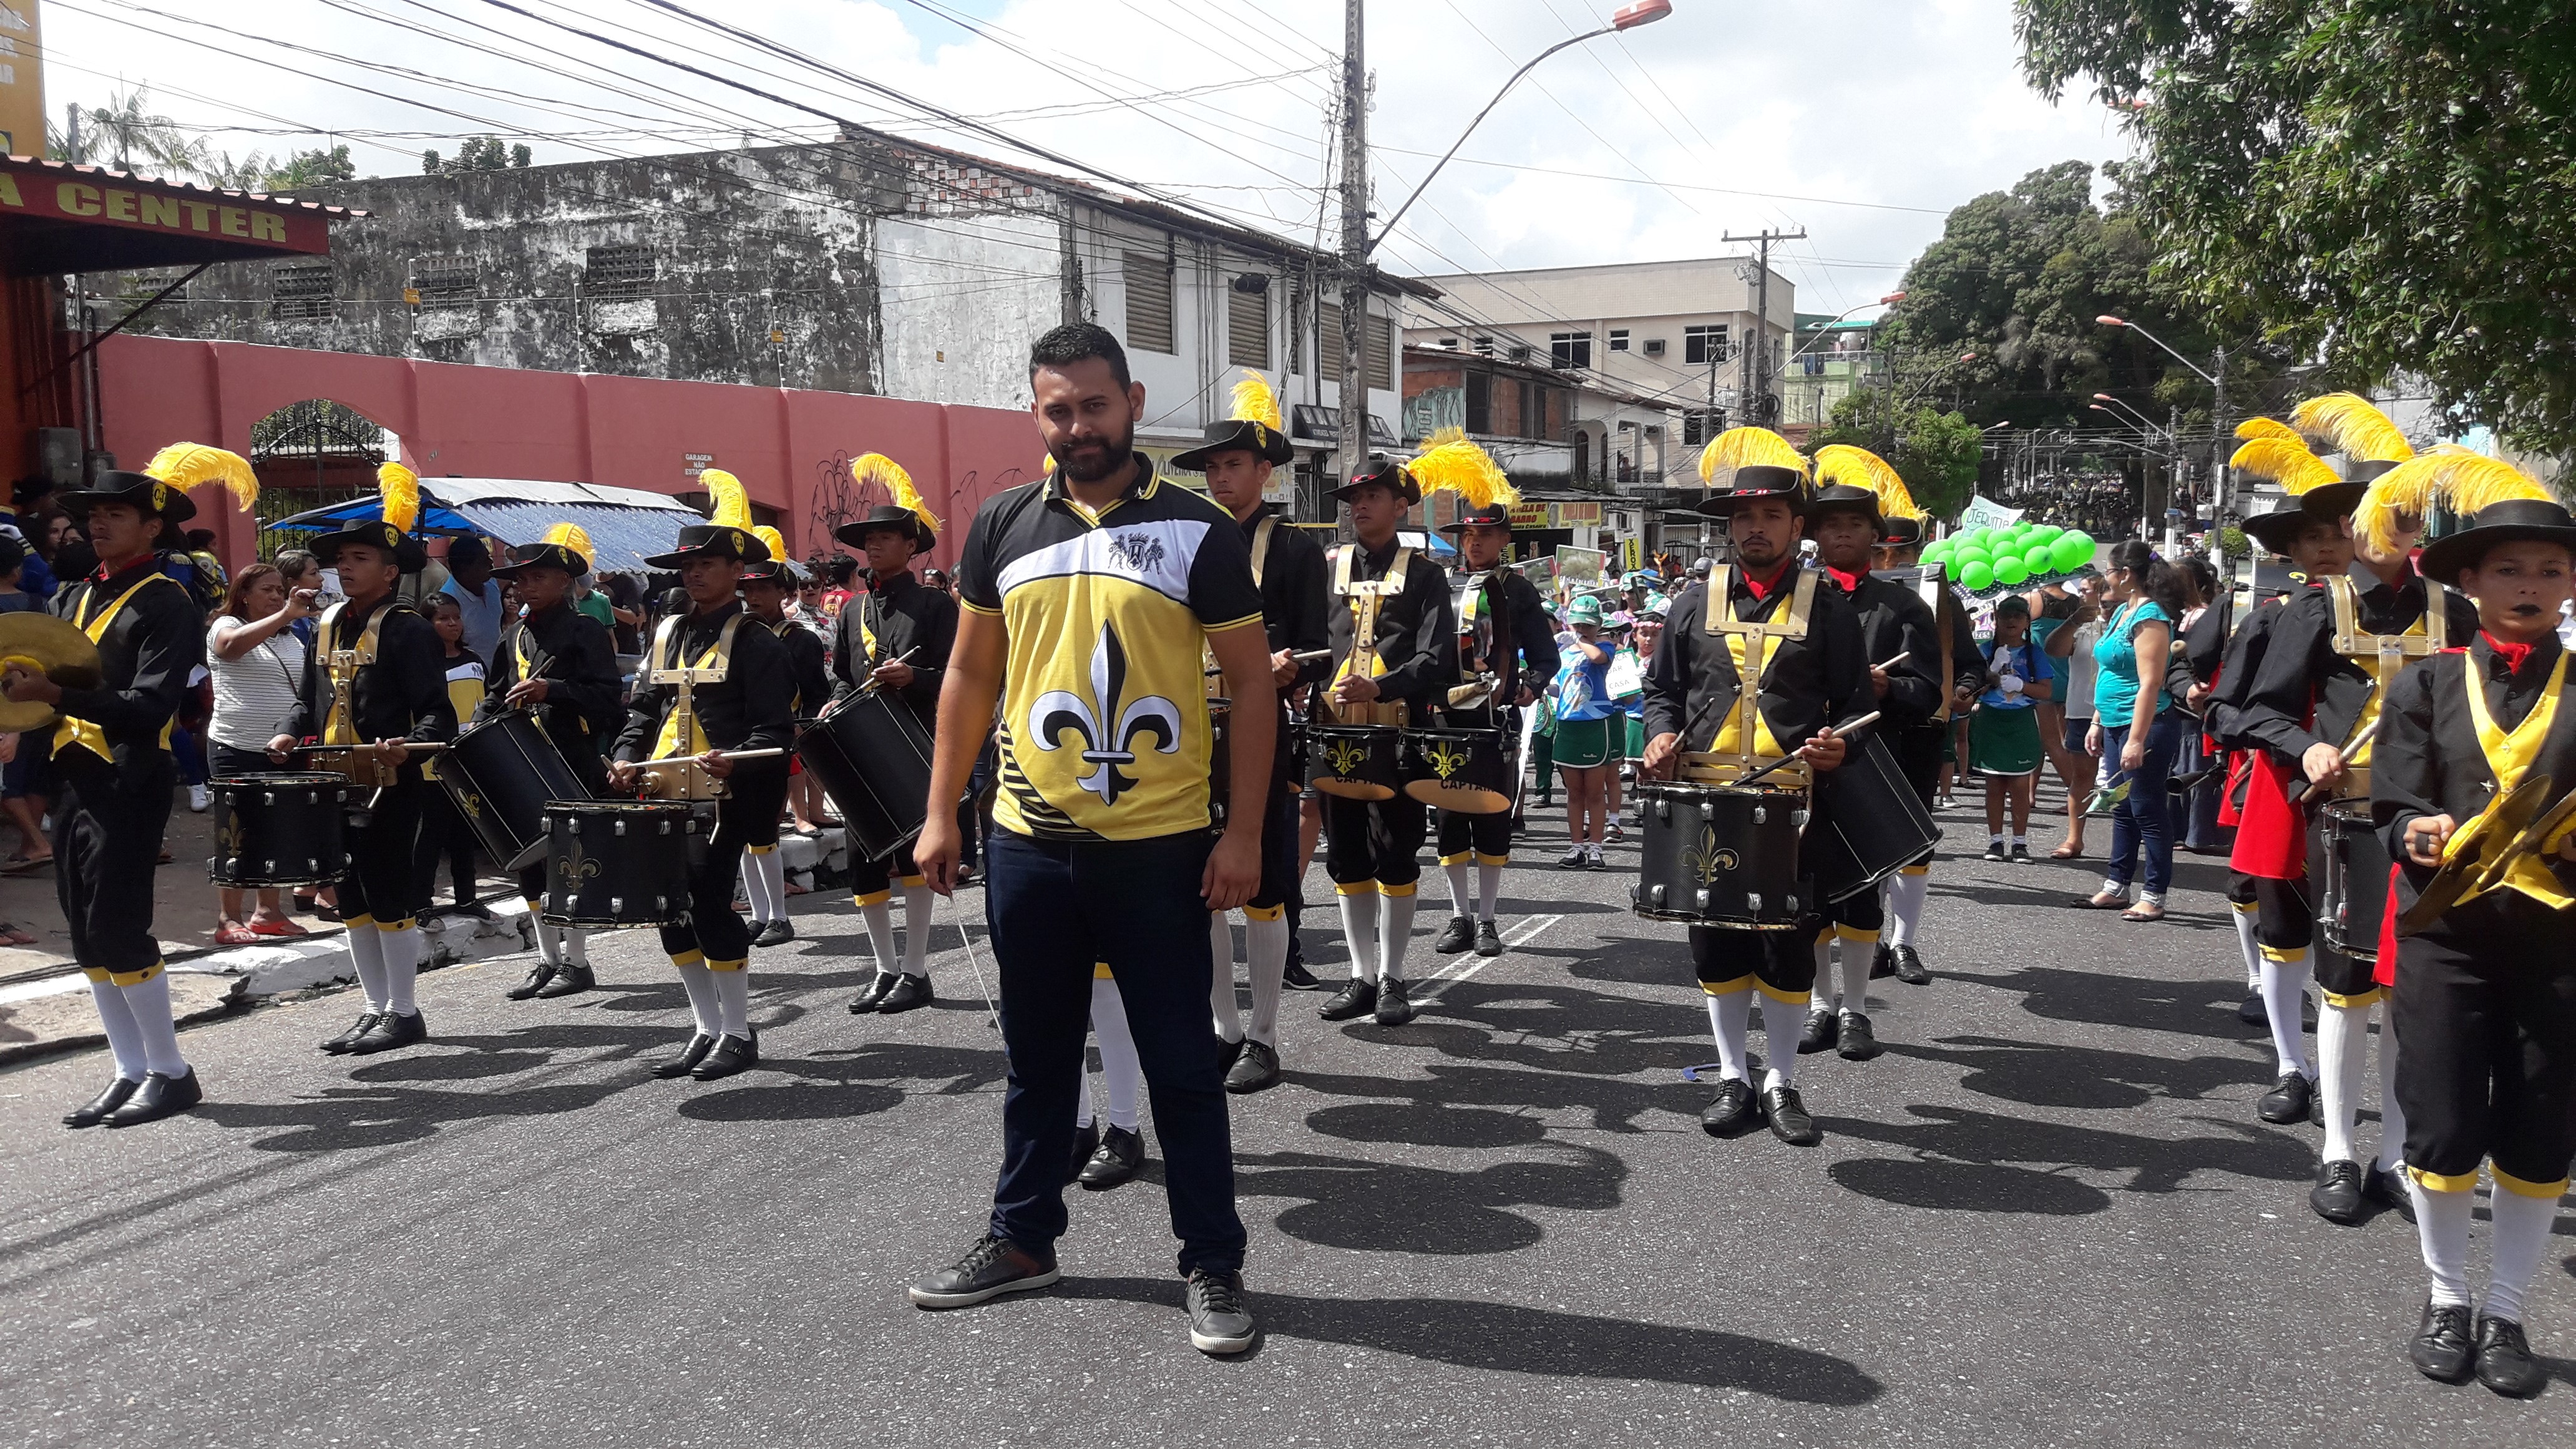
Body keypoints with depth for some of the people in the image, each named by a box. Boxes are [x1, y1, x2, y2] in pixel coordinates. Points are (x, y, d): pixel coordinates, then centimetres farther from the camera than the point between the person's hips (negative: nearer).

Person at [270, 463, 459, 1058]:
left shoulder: (408, 630, -10)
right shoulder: (329, 624, 13)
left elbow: (438, 714, -14)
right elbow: (309, 698, 22)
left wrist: (406, 746, -33)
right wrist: (290, 735, 2)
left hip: (389, 788, -8)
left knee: (390, 897, -1)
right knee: (353, 899, 13)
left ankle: (403, 1012, 10)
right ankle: (376, 1008, 23)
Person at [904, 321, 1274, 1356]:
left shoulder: (1198, 532, -5)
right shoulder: (1003, 526, 5)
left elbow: (1251, 683, -3)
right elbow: (971, 674, 11)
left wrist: (1245, 828, -9)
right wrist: (940, 813, 7)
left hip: (1160, 846, -3)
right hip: (1027, 841, 4)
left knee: (1182, 1064, 5)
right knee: (1038, 1055, 17)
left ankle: (1213, 1265, 18)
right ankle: (1023, 1239, 33)